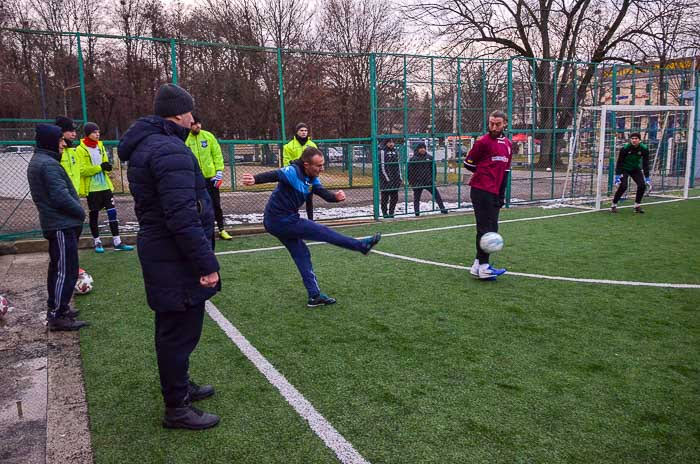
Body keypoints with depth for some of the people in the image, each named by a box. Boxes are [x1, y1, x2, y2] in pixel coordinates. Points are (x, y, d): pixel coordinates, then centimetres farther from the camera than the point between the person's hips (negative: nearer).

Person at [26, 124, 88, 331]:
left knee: (57, 268, 18)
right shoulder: (48, 164, -17)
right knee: (66, 270, -7)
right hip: (62, 225, -11)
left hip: (54, 225, 11)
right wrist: (80, 212, -8)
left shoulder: (37, 162, 16)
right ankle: (58, 316, -3)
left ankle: (55, 308, 29)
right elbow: (61, 196, -23)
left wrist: (76, 211, 15)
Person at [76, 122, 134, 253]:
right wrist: (100, 167, -22)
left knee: (112, 212, 1)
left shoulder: (100, 146, 11)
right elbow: (82, 170, -15)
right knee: (94, 214, 6)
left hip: (105, 185, 5)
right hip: (92, 187, -5)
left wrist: (107, 166, -6)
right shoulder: (81, 149, -7)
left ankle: (117, 242, 6)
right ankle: (97, 242, 17)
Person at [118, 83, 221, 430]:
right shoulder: (170, 150, -20)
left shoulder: (145, 146, 14)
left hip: (159, 253, 11)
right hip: (176, 260, -11)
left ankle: (179, 386, 40)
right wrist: (207, 263, -22)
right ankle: (177, 409, 16)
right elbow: (182, 217, -27)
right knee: (180, 331, 1)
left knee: (172, 329, 22)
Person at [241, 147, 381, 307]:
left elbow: (324, 193, -6)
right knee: (323, 232, 0)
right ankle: (362, 245, 15)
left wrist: (335, 196, -29)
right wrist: (255, 179, -57)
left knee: (302, 255, 12)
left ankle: (314, 296, 19)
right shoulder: (293, 172, -21)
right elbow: (274, 175, -37)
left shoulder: (312, 179, 6)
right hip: (283, 221, -9)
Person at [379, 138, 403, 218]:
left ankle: (391, 212, 16)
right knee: (385, 196, -1)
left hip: (395, 178, 6)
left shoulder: (395, 151, 14)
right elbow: (382, 166, -10)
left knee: (395, 197, 6)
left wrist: (400, 178, 12)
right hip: (386, 179, -6)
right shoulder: (382, 151, -5)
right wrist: (387, 178, -13)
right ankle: (385, 213, 8)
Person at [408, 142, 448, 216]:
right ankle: (417, 212, 12)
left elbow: (433, 169, 14)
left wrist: (433, 178, 7)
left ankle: (442, 208, 8)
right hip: (417, 183, -2)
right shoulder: (413, 159, -3)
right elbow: (410, 171, -3)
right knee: (417, 198, 4)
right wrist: (412, 182, -7)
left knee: (436, 194, 1)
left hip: (429, 181, 3)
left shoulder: (429, 157, 7)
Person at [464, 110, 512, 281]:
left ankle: (477, 265, 16)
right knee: (485, 228, -9)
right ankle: (483, 267, -5)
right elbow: (468, 163, -2)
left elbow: (505, 171, 18)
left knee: (492, 228, 8)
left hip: (494, 194, 8)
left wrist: (502, 195, 13)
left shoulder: (508, 145, 15)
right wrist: (484, 173, 2)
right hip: (481, 191, -8)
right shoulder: (483, 142, -6)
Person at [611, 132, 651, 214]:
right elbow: (619, 162, -16)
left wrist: (647, 177, -12)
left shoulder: (644, 149, -14)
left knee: (642, 185, -12)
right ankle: (614, 205, -5)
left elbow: (645, 164, -9)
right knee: (623, 186, -21)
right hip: (624, 169, -3)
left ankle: (637, 205, 7)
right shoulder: (625, 148, -22)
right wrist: (617, 175, -22)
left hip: (636, 169, 4)